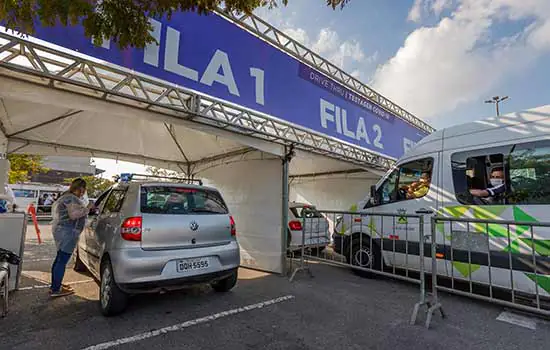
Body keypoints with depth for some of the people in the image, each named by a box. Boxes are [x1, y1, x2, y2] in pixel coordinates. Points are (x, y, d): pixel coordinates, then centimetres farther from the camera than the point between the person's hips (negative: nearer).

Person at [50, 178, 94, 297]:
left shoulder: (66, 196, 18)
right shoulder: (71, 198, -15)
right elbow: (74, 214, -25)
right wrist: (87, 208, -15)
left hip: (61, 230, 11)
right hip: (67, 232, -11)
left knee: (60, 258, 18)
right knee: (63, 260, -5)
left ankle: (55, 285, 29)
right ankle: (56, 290, 1)